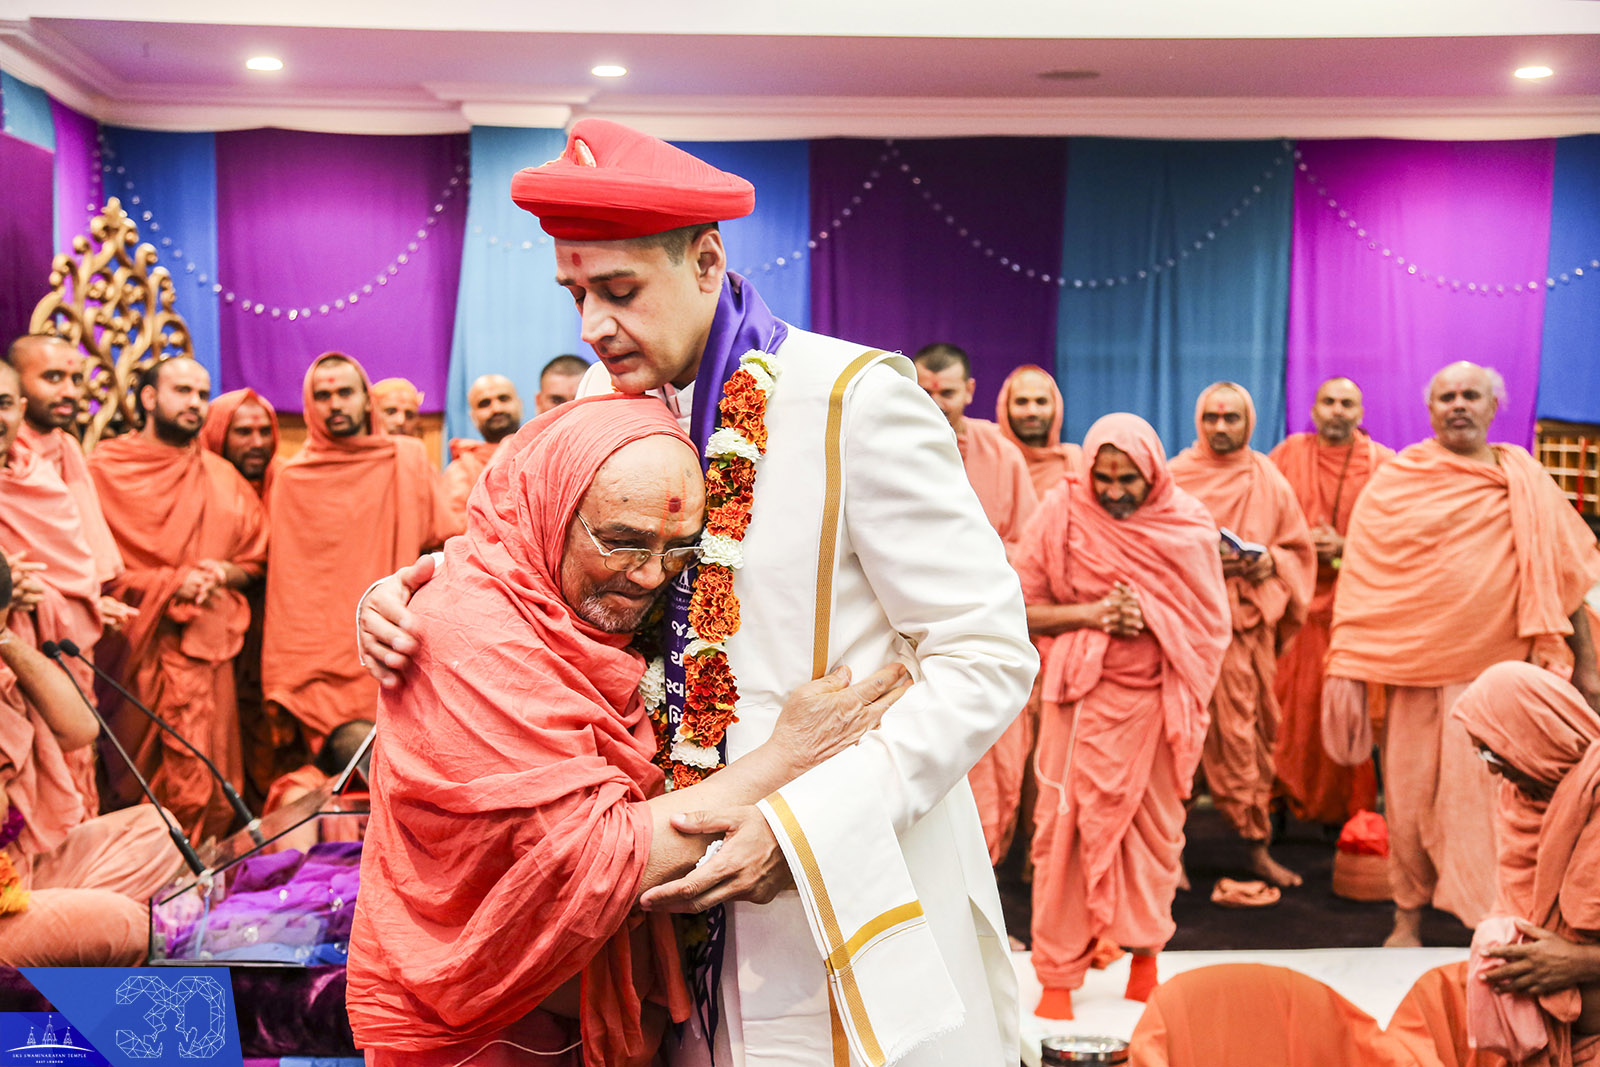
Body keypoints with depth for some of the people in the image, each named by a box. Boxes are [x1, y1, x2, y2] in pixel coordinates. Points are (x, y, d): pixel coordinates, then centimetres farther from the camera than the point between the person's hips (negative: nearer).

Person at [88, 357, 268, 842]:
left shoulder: (222, 476, 14)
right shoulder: (105, 468, 3)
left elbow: (255, 557, 18)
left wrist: (221, 572, -4)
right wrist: (170, 582, -11)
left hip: (204, 643, 2)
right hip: (134, 645, -2)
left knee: (204, 780, -3)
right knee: (135, 780, 1)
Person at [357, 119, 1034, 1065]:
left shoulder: (855, 400, -15)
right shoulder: (605, 406, 4)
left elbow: (989, 659, -16)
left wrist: (808, 821, -24)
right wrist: (404, 607, -9)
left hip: (849, 888, -5)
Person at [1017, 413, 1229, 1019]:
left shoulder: (1188, 524, 1)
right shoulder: (1061, 516, -3)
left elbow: (1210, 621, 3)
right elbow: (1026, 611, -1)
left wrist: (1149, 616, -14)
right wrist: (1089, 614, -16)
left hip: (1156, 695, 2)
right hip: (1081, 696, -1)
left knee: (1155, 825, 9)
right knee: (1066, 826, -2)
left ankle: (1144, 952, 28)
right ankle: (1058, 972, 9)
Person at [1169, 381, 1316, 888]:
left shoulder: (1270, 482, 11)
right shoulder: (1174, 477, 2)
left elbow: (1300, 550, 16)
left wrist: (1270, 562, -5)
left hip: (1250, 623, 3)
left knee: (1248, 734, 4)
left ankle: (1257, 845, 14)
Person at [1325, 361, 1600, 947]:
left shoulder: (1526, 481, 8)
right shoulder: (1395, 481, 3)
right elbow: (1361, 578, 0)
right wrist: (1346, 667, -6)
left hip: (1499, 666, 0)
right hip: (1415, 666, 0)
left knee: (1482, 796, -3)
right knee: (1409, 795, 6)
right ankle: (1409, 914, 23)